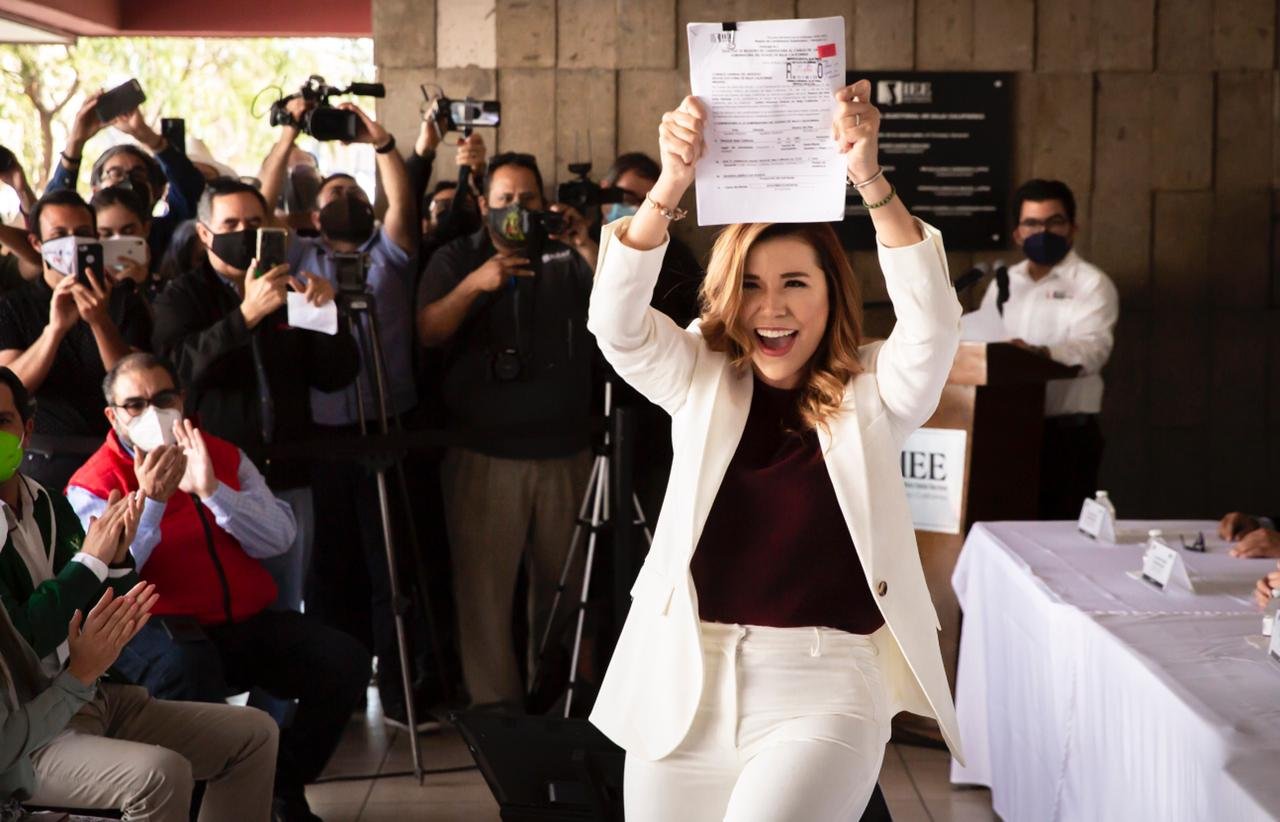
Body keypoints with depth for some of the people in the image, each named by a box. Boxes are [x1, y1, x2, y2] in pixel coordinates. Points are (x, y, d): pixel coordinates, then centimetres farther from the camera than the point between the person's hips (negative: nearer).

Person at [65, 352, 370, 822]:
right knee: (187, 668, -39)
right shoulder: (93, 485, -1)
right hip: (161, 631, -5)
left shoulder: (225, 458, 12)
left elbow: (280, 539, -3)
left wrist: (211, 490, -17)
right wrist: (149, 500, -26)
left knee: (344, 661, -14)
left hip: (246, 623, 5)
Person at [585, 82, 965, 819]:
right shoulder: (700, 382, 8)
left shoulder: (873, 393, 3)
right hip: (686, 684, 3)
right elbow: (615, 321, -8)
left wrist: (871, 182, -28)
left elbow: (933, 322, -15)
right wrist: (671, 187, -24)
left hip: (825, 685, -3)